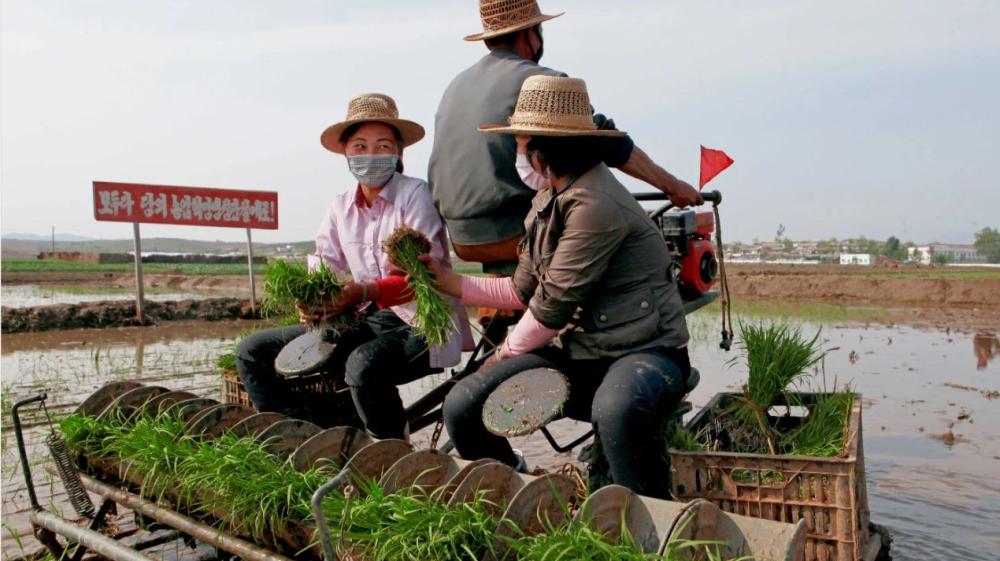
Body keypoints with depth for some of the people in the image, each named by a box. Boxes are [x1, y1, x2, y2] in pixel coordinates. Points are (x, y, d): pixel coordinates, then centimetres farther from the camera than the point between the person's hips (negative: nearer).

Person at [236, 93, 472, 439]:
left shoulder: (414, 194, -7)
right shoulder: (341, 207, 10)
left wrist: (366, 292, -32)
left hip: (417, 325, -6)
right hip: (367, 323, 7)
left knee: (364, 364, -39)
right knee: (254, 351, 2)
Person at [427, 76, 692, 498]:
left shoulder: (594, 204, -21)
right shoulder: (546, 202, 9)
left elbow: (554, 304, -17)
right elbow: (523, 289, 15)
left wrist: (507, 351, -1)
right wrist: (451, 282, 12)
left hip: (645, 352, -8)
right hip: (579, 353, 8)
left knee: (616, 411, -42)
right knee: (462, 407, -7)